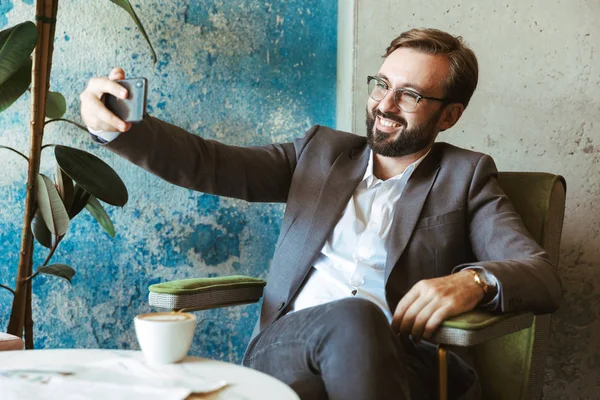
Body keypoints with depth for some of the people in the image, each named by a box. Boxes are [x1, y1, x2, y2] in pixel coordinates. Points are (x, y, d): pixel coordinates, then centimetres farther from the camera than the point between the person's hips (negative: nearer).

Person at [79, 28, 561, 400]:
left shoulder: (466, 175, 15)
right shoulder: (322, 150, 22)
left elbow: (543, 278, 3)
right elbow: (208, 163, 12)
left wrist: (474, 280, -20)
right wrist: (113, 123, -6)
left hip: (399, 359, -1)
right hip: (287, 343, 1)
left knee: (356, 322, -37)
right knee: (348, 315, -36)